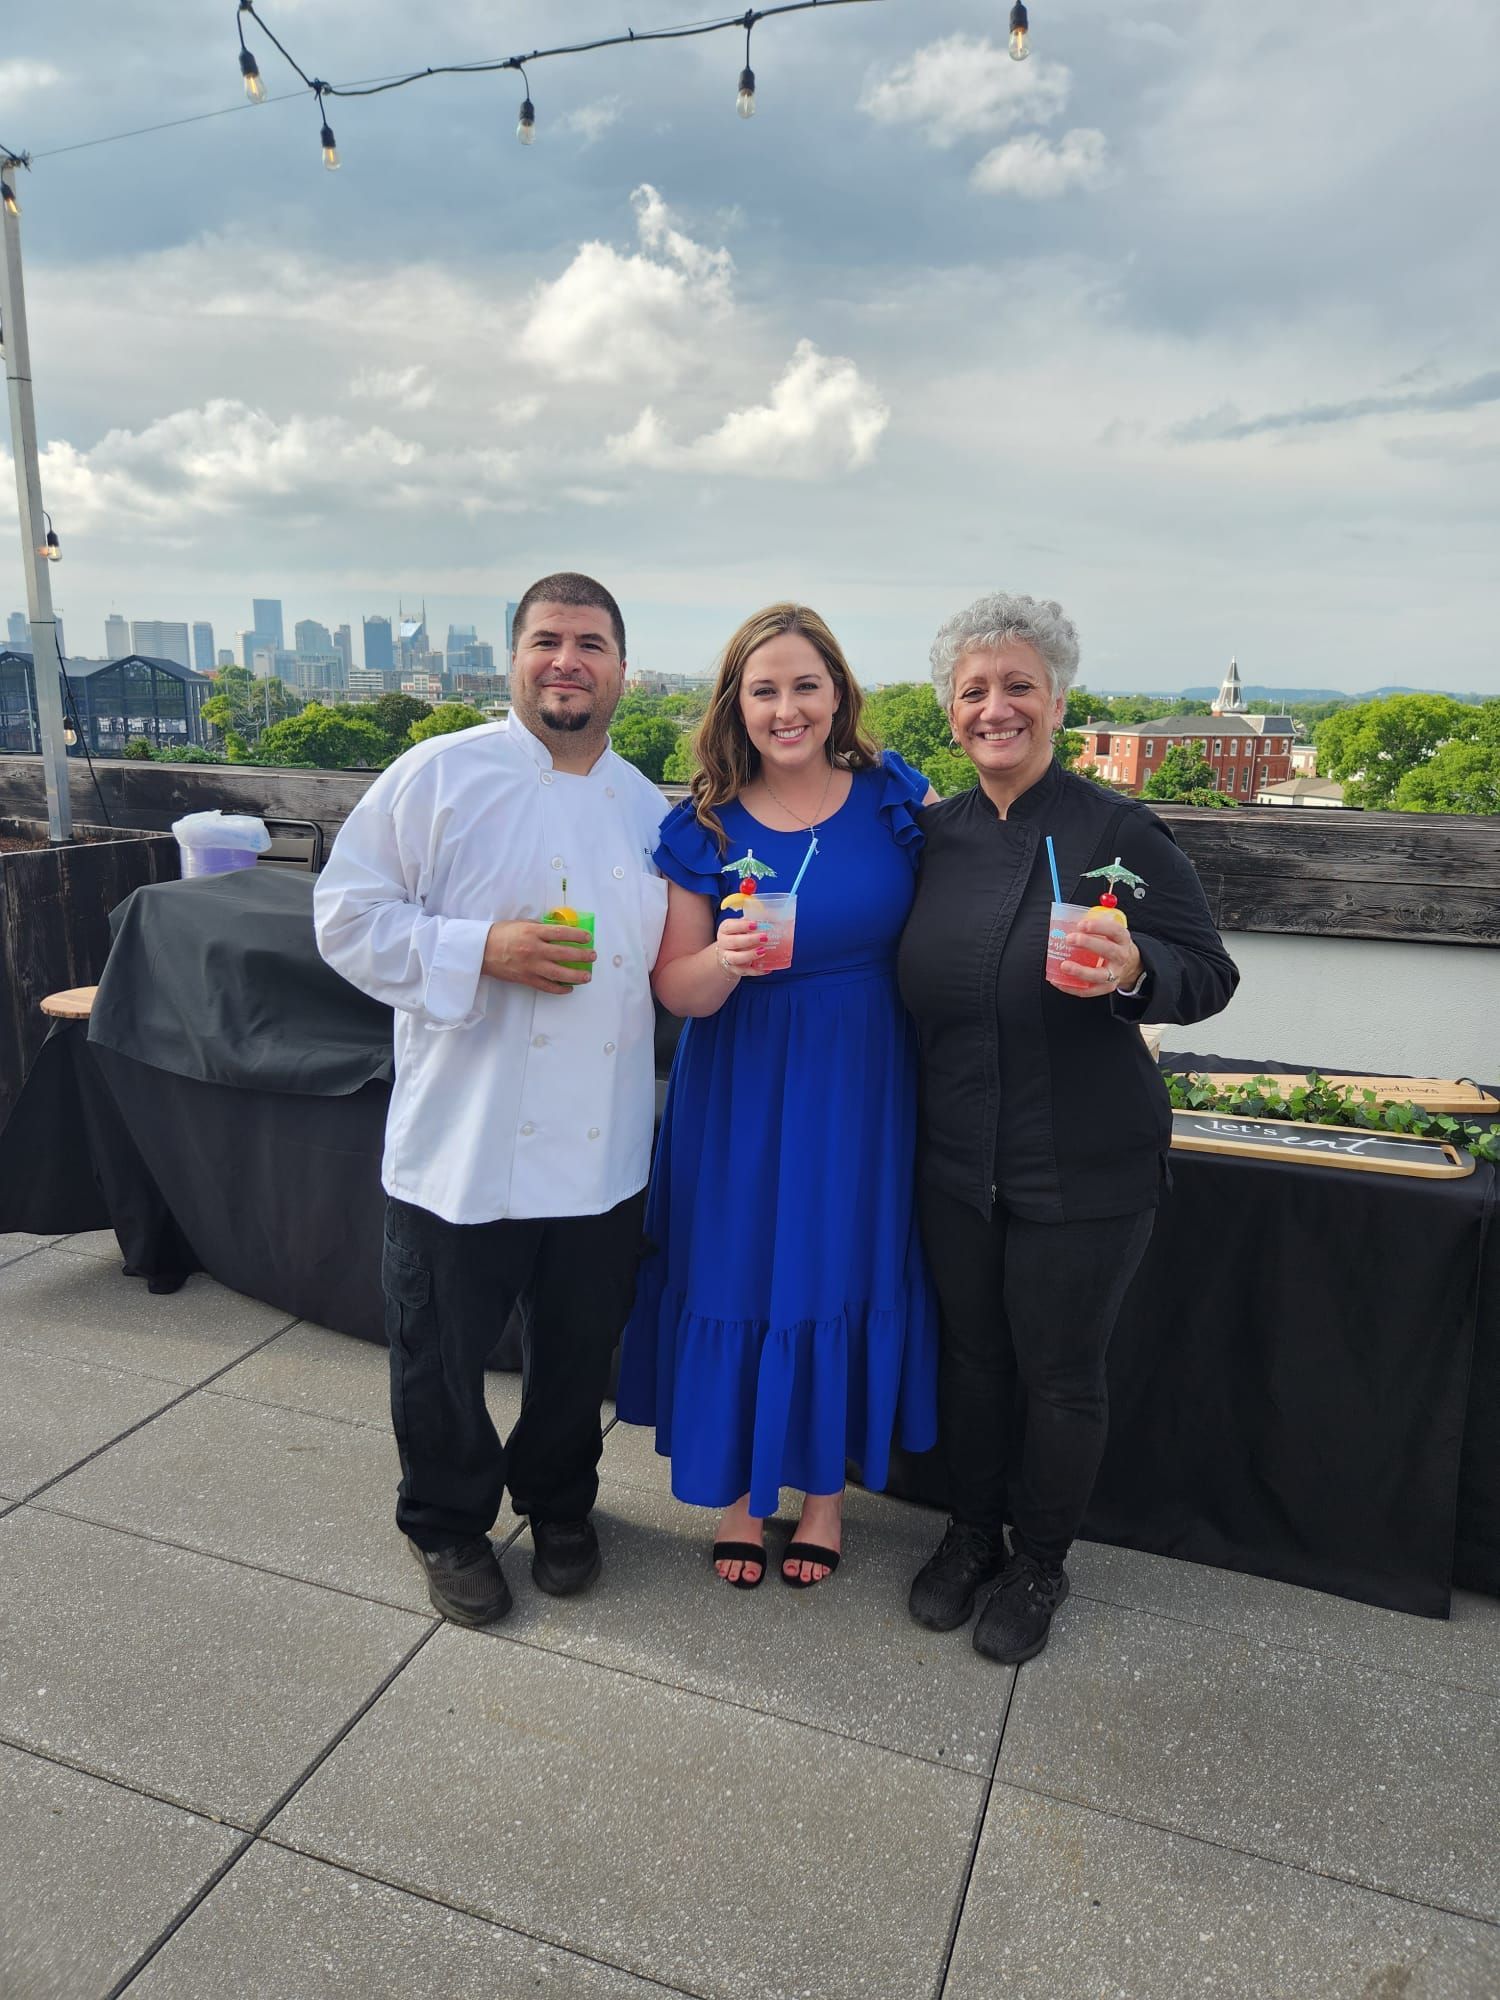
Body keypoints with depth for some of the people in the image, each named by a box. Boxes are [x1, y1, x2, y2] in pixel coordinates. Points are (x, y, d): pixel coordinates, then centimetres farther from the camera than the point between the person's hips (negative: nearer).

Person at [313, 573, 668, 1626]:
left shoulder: (649, 810, 10)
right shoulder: (439, 774, -6)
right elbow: (349, 914, -9)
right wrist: (480, 949, -20)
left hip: (603, 1145, 4)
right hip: (463, 1143, -3)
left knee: (580, 1351, 18)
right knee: (443, 1353, 13)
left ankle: (559, 1503, 45)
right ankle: (449, 1524, 39)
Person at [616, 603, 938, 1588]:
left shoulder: (893, 794, -3)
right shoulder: (704, 828, -5)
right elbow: (677, 989, -5)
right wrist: (726, 962, -26)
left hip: (862, 1088, 1)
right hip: (744, 1092, 0)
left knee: (846, 1279, 11)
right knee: (742, 1277, 7)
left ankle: (828, 1487, 36)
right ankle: (741, 1486, 34)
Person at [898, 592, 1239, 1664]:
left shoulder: (1118, 830, -12)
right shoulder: (935, 832, 3)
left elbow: (1211, 972, -11)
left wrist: (1134, 971, -31)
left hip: (1084, 1170, -4)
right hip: (958, 1161, 5)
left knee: (1061, 1372, 11)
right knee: (972, 1352, 18)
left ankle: (1040, 1564, 36)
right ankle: (972, 1533, 41)